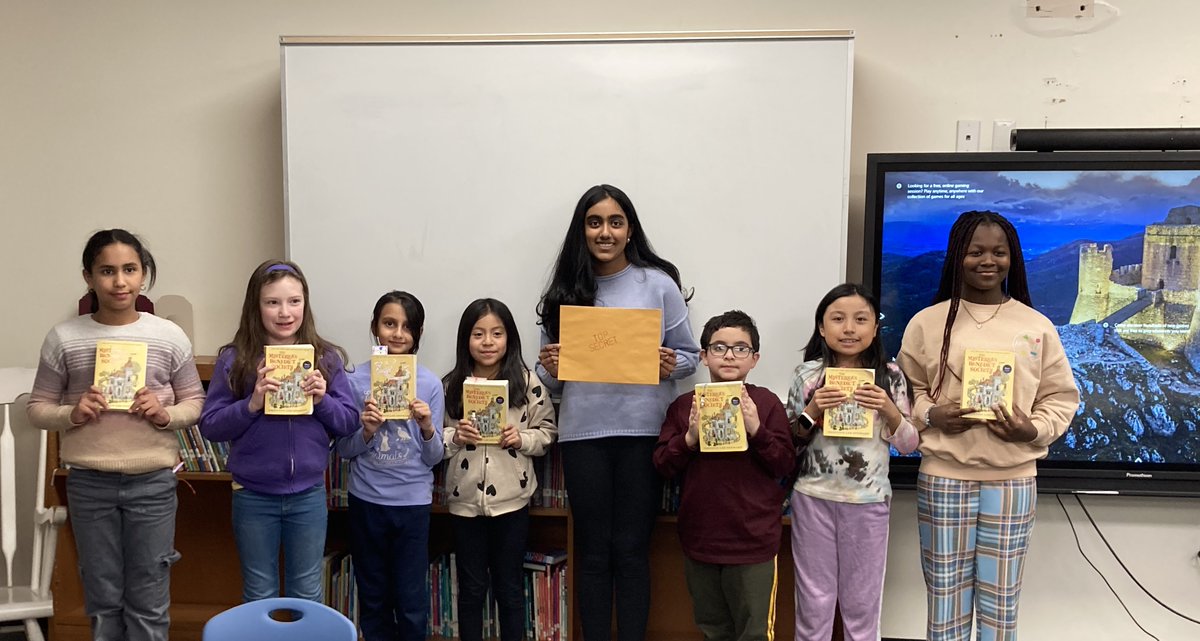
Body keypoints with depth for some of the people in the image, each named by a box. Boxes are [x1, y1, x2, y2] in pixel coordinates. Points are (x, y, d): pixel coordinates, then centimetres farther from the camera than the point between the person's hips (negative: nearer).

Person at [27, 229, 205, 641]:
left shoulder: (169, 336, -3)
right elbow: (38, 409, 4)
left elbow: (194, 402, 5)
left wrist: (166, 414, -15)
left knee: (148, 602, 8)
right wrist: (72, 414, -15)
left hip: (152, 482, 0)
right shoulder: (63, 338, -2)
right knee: (102, 599, 13)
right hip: (89, 483, 1)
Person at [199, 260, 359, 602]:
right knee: (259, 596, 16)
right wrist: (252, 404, -21)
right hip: (253, 495, -1)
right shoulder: (234, 359, -6)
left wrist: (322, 400, -17)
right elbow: (209, 426, -7)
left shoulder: (326, 358, -2)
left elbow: (350, 422, 1)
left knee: (307, 595, 15)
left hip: (308, 494, 1)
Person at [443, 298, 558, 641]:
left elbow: (548, 432, 2)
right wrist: (455, 437, -15)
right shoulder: (451, 384, -1)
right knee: (471, 588, 14)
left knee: (510, 588, 12)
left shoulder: (527, 382, -3)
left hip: (511, 500, -1)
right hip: (465, 500, 1)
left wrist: (522, 439, -16)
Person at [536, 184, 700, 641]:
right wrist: (550, 371, -11)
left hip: (643, 431, -2)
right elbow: (550, 376, 11)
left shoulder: (659, 283, 1)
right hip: (583, 432, 2)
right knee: (593, 551, 9)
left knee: (631, 550, 4)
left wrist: (672, 365, -15)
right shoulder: (565, 289, 6)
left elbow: (690, 355, 5)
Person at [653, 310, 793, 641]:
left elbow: (785, 466, -5)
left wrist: (756, 430, -19)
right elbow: (663, 466, 1)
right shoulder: (684, 405, 3)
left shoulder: (766, 403, -4)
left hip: (753, 542, -3)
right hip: (700, 538, 3)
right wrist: (690, 438, -16)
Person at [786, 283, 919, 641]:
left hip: (868, 502, 0)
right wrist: (812, 412, -14)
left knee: (862, 604, 12)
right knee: (813, 602, 9)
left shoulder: (890, 376, -1)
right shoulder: (808, 374, -2)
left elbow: (909, 445, 2)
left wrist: (889, 411, -15)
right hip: (813, 498, 0)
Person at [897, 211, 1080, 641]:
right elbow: (906, 390, 7)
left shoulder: (1037, 326, 3)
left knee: (1000, 600, 10)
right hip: (943, 475, -1)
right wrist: (930, 415, -12)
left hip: (1012, 478, 1)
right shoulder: (928, 322, 1)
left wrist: (1033, 430, -10)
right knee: (946, 596, 8)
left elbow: (1061, 397, 8)